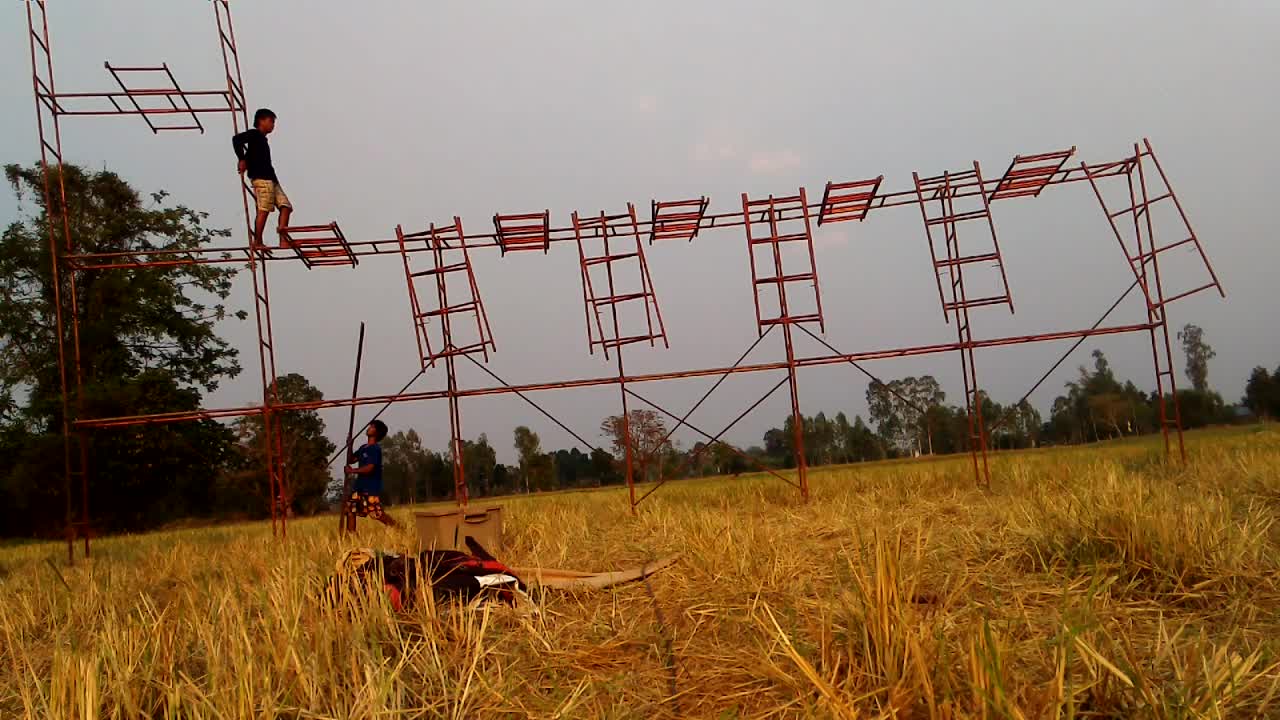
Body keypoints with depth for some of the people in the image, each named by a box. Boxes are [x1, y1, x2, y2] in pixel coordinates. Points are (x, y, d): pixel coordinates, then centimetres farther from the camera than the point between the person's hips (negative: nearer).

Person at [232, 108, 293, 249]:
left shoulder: (262, 139, 26)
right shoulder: (254, 134, 1)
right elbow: (236, 139, -14)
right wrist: (242, 160, -13)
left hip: (271, 179, 9)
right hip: (261, 178, -9)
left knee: (286, 206, 0)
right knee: (264, 209, -13)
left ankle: (283, 241, -6)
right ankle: (257, 242, -10)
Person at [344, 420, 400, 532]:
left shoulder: (375, 449, -13)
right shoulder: (363, 447, 15)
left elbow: (369, 468, -21)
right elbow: (350, 460, 18)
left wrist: (353, 471, -12)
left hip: (371, 487, -9)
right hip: (359, 485, 9)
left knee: (377, 513, -10)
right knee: (350, 508, 7)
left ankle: (398, 529, 1)